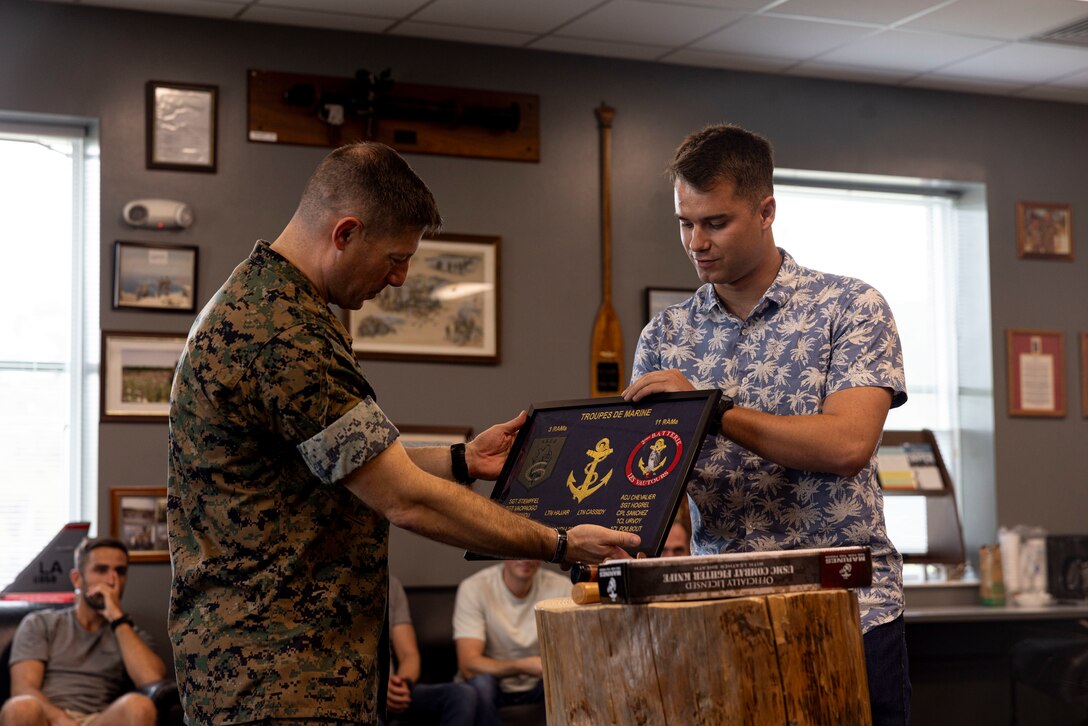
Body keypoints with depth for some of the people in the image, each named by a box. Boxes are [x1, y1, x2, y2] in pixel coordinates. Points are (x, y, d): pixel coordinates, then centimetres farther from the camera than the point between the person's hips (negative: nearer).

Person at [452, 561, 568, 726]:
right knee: (480, 682, -34)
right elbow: (468, 665, -25)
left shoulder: (562, 587, -10)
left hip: (538, 686, 2)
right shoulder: (474, 588, -17)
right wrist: (523, 666, -39)